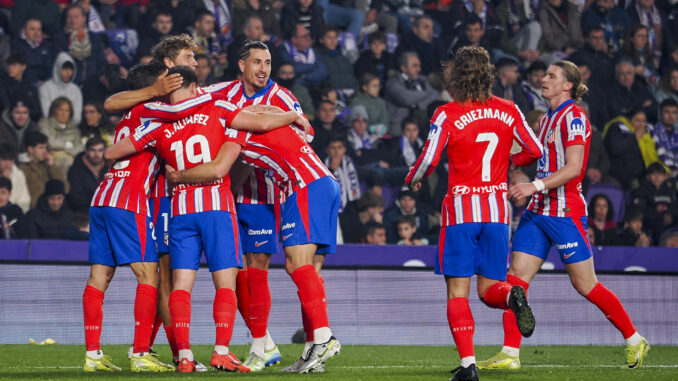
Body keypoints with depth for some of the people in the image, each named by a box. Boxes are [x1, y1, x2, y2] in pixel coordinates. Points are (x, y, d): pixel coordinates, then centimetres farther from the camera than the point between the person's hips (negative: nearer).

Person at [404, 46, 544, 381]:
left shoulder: (447, 115, -8)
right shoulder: (508, 111, 3)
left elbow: (428, 160, -11)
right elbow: (535, 150, 7)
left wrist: (412, 180, 10)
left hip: (461, 209, -3)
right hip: (497, 209, 3)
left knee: (458, 291, 1)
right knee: (489, 288, 11)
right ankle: (512, 295, -25)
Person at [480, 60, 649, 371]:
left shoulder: (573, 117, -11)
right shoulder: (547, 118, 16)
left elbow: (573, 167, -20)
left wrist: (535, 186, -26)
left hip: (565, 212, -8)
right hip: (537, 211, 8)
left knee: (585, 285, -2)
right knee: (516, 277, -2)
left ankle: (634, 341, 14)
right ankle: (510, 354, -3)